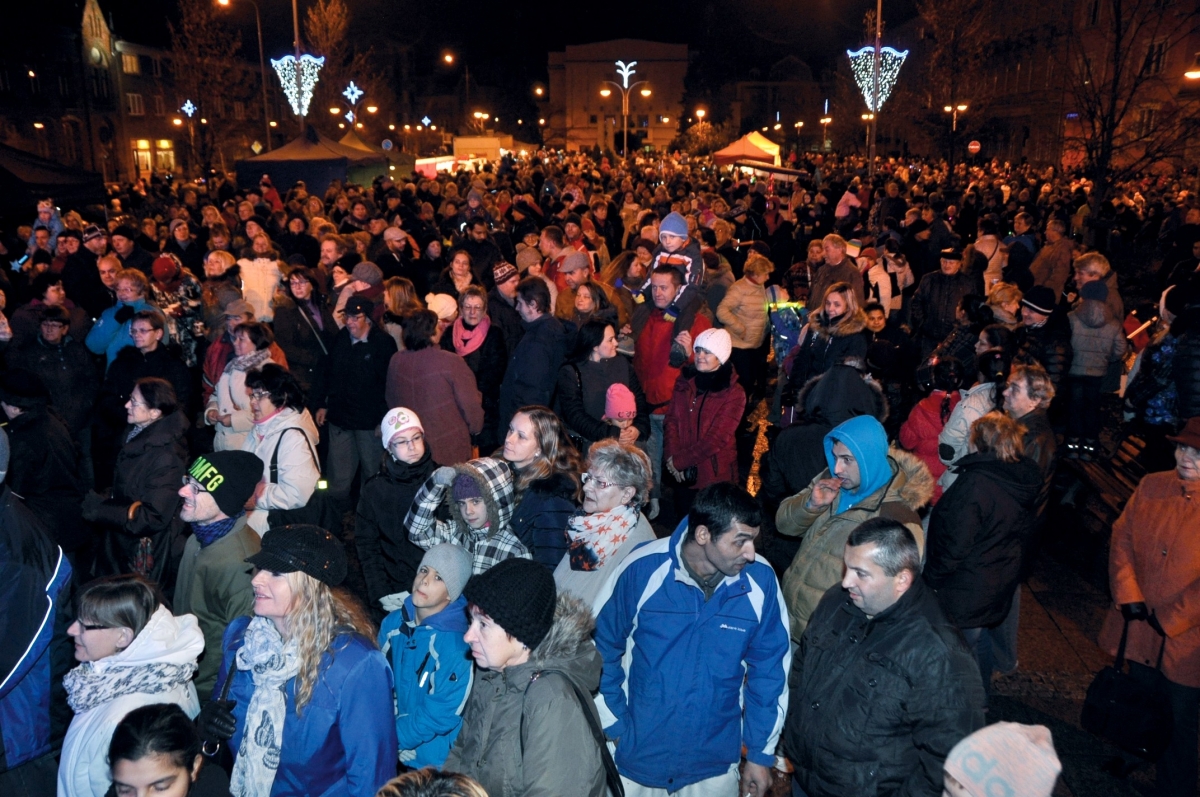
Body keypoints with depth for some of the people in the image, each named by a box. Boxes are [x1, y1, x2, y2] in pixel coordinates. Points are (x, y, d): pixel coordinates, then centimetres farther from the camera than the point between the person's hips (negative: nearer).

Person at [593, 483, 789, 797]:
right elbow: (601, 645, -5)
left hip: (715, 764, 1)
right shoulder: (642, 569, -18)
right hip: (637, 756, -1)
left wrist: (761, 753, 5)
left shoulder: (761, 581, -13)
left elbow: (769, 670, -1)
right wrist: (614, 725, -4)